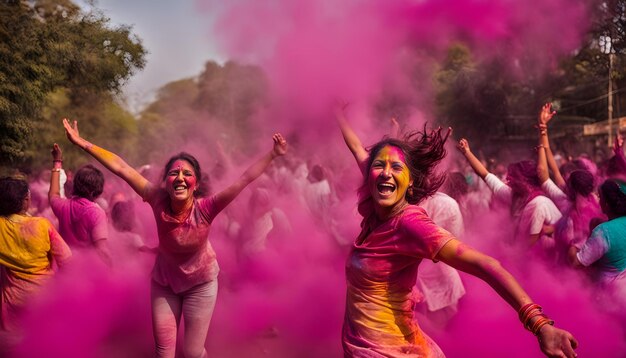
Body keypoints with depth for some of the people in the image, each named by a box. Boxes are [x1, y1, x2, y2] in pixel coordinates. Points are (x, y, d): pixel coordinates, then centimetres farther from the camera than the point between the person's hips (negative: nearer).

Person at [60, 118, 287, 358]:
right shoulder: (159, 201, -23)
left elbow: (245, 179, -30)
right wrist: (83, 143, -24)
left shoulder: (205, 209, -27)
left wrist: (273, 154, -33)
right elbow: (121, 167, -24)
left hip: (200, 283, -1)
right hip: (164, 282, 2)